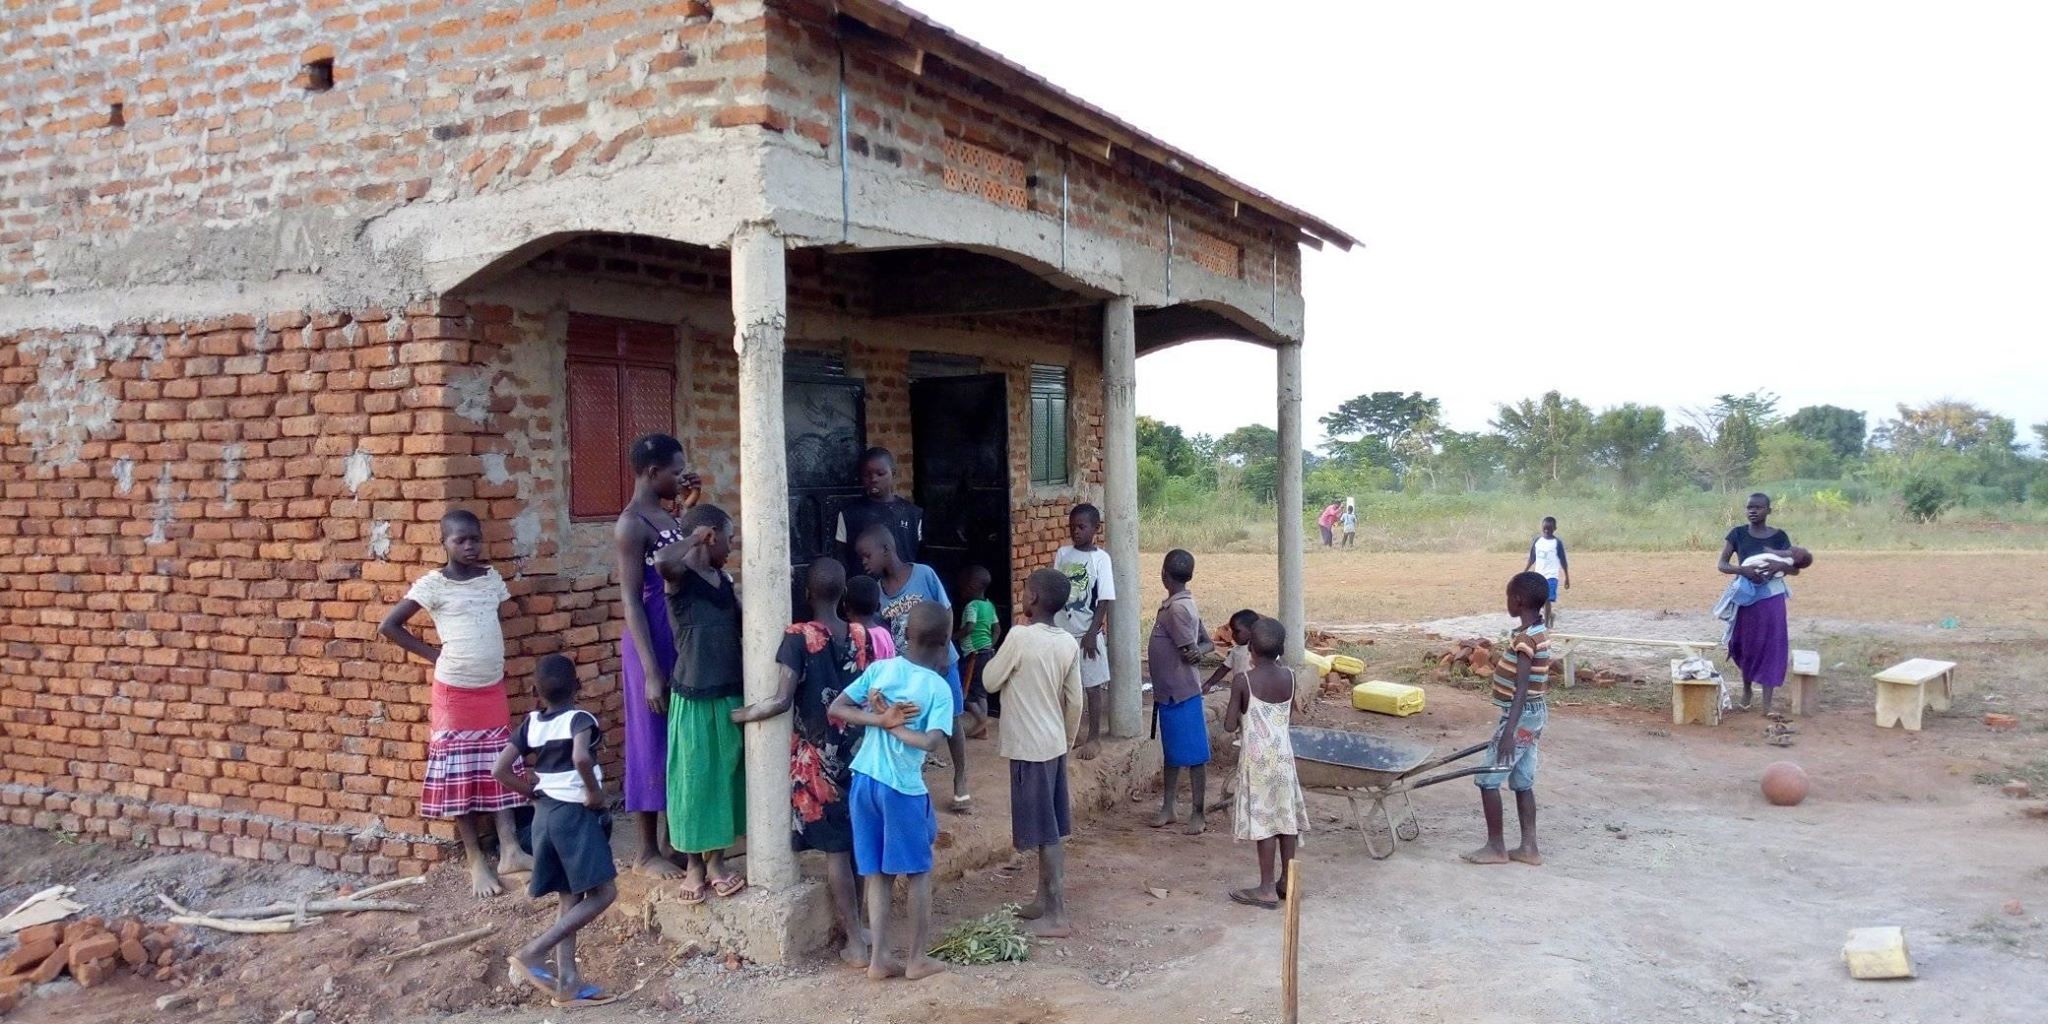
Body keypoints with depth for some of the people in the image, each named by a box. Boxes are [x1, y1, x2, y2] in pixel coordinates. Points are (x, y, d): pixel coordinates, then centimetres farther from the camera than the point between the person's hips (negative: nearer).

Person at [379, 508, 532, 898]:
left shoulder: (492, 577, 5)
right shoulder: (432, 584, -9)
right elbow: (389, 625, -6)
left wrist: (495, 662, 2)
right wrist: (433, 653, -7)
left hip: (493, 689, 4)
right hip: (454, 692, -4)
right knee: (459, 775, 2)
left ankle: (510, 851, 5)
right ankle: (476, 861, 7)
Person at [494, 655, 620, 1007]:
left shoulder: (530, 724, 6)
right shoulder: (580, 719, -11)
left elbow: (499, 770, 1)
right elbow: (581, 757, -32)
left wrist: (533, 792, 13)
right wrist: (595, 793, -17)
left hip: (543, 815, 7)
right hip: (575, 813, -7)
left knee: (569, 897, 13)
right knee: (603, 893, -4)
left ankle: (567, 982, 11)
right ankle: (532, 952, -11)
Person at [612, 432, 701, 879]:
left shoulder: (666, 515, 11)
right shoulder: (631, 524, -15)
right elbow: (630, 600, -18)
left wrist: (691, 507, 15)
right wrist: (651, 670, -21)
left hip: (683, 642, 9)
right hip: (653, 644, -9)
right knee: (654, 742, 0)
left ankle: (671, 839, 25)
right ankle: (647, 851, 11)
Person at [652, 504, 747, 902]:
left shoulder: (724, 580, 9)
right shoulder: (679, 576, -13)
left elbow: (745, 624, 13)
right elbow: (661, 560, -36)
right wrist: (695, 540, -21)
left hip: (731, 694, 7)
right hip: (694, 697, -7)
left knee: (726, 776, 12)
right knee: (694, 777, 5)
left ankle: (716, 859, 24)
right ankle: (693, 863, 19)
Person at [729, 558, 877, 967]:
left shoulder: (798, 637, -14)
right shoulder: (861, 635, 0)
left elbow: (782, 700, -19)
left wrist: (740, 715, -6)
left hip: (818, 757, -4)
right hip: (858, 752, 4)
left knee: (835, 849, 1)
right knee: (857, 842, 15)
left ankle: (856, 941, 5)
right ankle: (855, 924, 27)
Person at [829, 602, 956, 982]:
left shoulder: (879, 669, 0)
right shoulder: (939, 688, -10)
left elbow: (836, 708, -4)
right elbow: (930, 742, -23)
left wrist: (881, 720, -10)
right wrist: (894, 725, -11)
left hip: (865, 781, 4)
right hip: (904, 788, -4)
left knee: (876, 873, 13)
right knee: (918, 873, 12)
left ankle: (879, 958, 16)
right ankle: (918, 959, 17)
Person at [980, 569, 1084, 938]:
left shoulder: (1020, 637, -19)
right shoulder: (1068, 642, 2)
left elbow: (990, 682, -7)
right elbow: (1075, 700, 8)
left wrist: (999, 657, 12)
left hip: (1029, 746, -8)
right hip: (1055, 743, 8)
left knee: (1045, 832, -2)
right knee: (1053, 828, 15)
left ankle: (1057, 916, 3)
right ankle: (1045, 901, 27)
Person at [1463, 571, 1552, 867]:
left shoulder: (1525, 639, -23)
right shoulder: (1539, 632, 7)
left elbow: (1521, 689, -28)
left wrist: (1509, 731, -30)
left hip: (1521, 716, -9)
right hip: (1534, 713, 10)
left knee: (1487, 778, -2)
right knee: (1522, 781, 13)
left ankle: (1496, 847, 4)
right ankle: (1529, 848, 16)